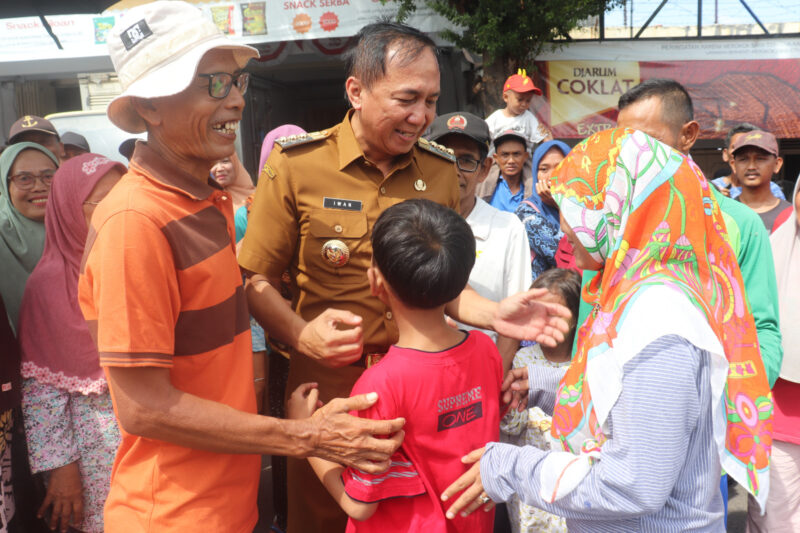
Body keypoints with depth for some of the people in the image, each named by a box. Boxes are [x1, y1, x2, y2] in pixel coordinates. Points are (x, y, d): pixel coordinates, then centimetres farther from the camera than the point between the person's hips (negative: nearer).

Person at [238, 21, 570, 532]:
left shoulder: (440, 170, 3)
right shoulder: (295, 164, -9)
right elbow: (256, 281, -5)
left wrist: (493, 313, -7)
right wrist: (301, 334, -23)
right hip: (327, 387, -2)